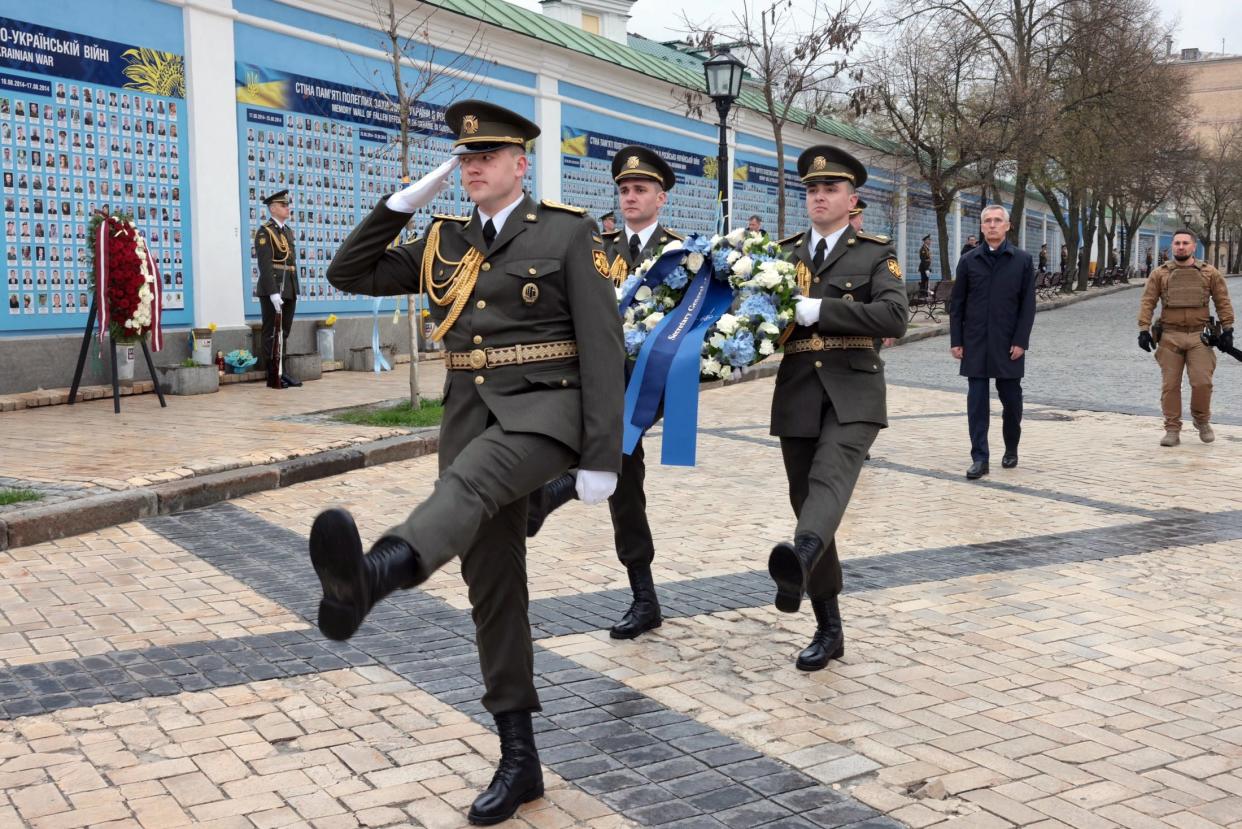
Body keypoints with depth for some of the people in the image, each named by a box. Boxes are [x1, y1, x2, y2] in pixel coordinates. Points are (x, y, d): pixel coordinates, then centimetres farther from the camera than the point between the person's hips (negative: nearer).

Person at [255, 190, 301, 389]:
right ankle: (273, 376, 1)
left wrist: (294, 289, 14)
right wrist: (273, 293, -22)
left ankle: (281, 372, 18)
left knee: (284, 333, 11)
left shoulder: (288, 231, 16)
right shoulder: (264, 232, -8)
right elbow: (265, 265, -16)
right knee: (272, 333, -2)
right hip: (272, 289, -8)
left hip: (289, 290, 8)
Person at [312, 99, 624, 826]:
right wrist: (406, 201, 3)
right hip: (471, 416, 6)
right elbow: (349, 275, 13)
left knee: (467, 481, -38)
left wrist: (602, 456, -13)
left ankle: (370, 576, -68)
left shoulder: (570, 232, -2)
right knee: (493, 588, 5)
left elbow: (603, 347, -7)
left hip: (544, 410, -5)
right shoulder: (443, 242, 13)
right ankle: (519, 760, 14)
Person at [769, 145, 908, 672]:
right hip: (797, 395, 4)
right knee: (806, 500, 5)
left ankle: (801, 557, -58)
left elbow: (894, 317, -12)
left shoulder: (876, 254, 5)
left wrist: (817, 309, -18)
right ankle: (828, 629, 15)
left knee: (831, 476, -30)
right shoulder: (782, 254, 15)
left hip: (852, 393, -3)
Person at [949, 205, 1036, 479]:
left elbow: (1028, 304, 0)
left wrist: (1020, 341, -7)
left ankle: (1011, 449, 29)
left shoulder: (1022, 260, 2)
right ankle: (979, 459, 2)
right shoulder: (969, 260, 5)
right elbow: (956, 303, 6)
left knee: (1011, 399, 8)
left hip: (1008, 345, -1)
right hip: (975, 344, 1)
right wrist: (956, 341, 0)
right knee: (976, 402, -1)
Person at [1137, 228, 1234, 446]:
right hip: (1169, 337, 1)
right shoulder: (1160, 274, 6)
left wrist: (1227, 329, 1)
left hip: (1199, 337, -1)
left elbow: (1223, 302, 8)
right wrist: (1144, 329, -6)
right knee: (1170, 385, 0)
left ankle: (1202, 421, 17)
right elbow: (1147, 302, 3)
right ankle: (1172, 430, 8)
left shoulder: (1209, 273, 7)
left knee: (1202, 382, -8)